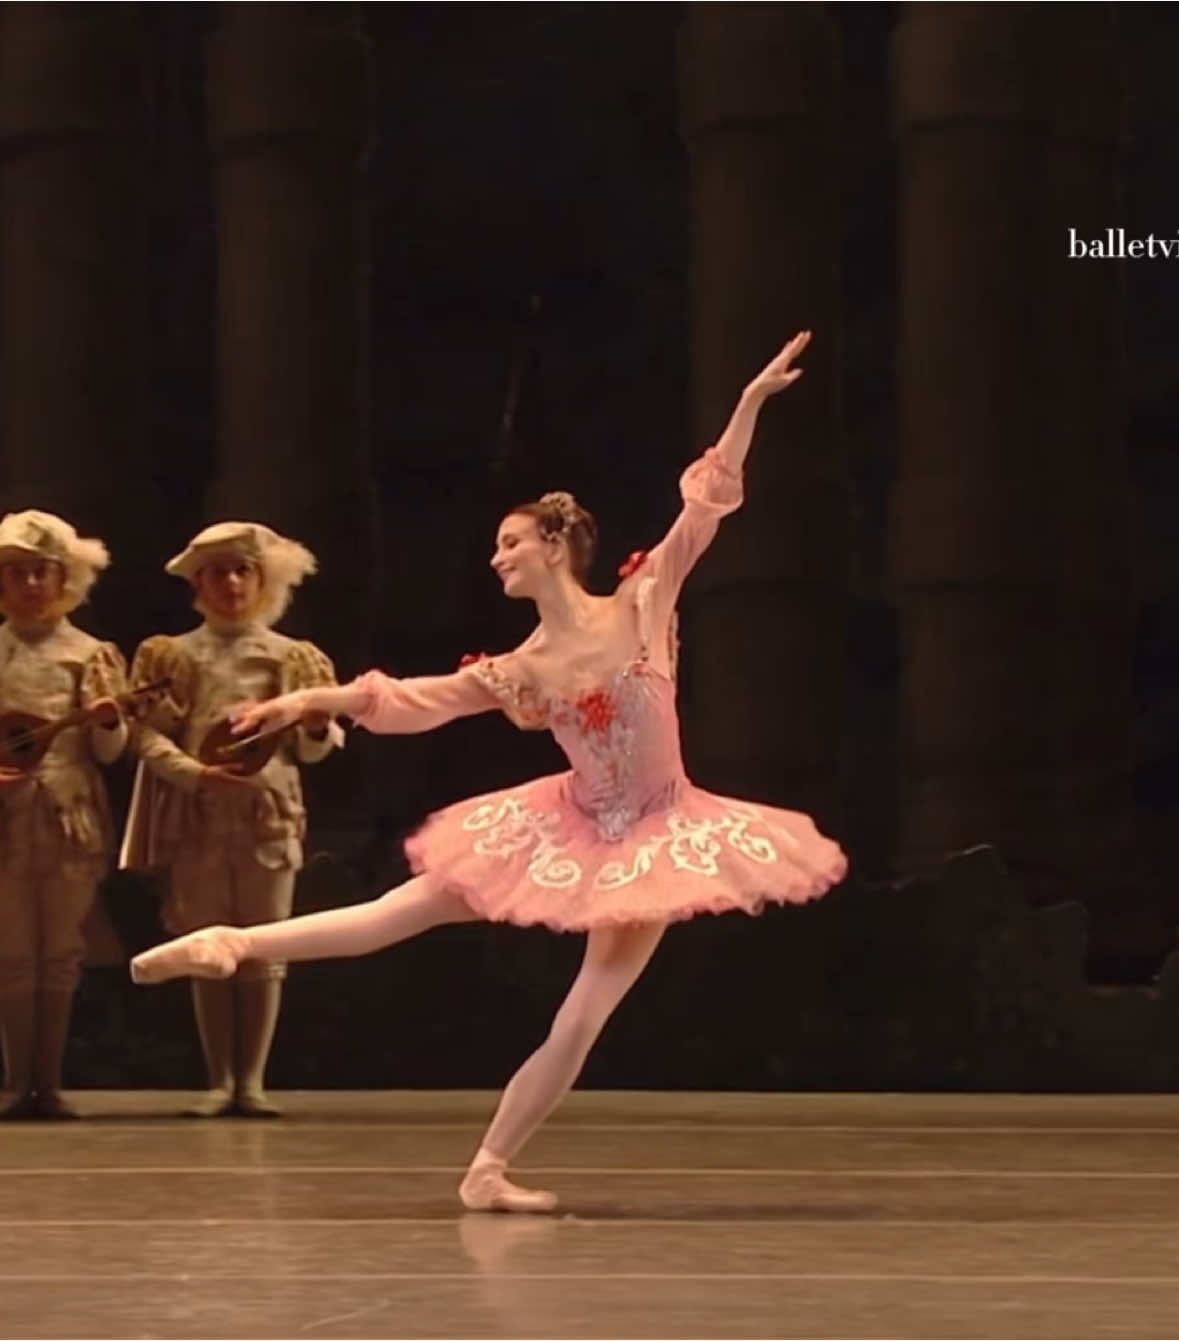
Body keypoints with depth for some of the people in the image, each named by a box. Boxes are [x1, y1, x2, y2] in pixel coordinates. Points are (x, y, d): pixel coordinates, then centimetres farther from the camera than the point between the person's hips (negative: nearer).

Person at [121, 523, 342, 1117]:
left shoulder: (291, 658, 10)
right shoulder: (176, 656, 9)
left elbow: (308, 750, 8)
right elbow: (150, 736, 0)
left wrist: (318, 727, -15)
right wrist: (198, 773, -16)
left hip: (269, 817, 0)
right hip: (197, 818, 0)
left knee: (263, 952, -1)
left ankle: (252, 1080, 4)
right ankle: (220, 1080, 7)